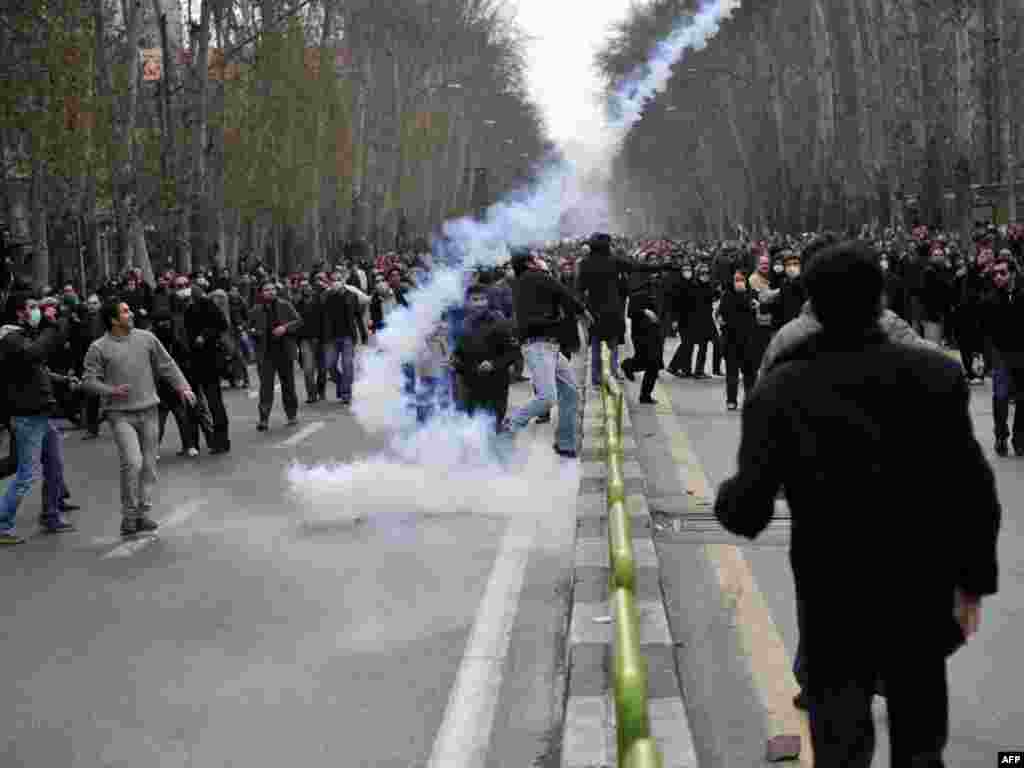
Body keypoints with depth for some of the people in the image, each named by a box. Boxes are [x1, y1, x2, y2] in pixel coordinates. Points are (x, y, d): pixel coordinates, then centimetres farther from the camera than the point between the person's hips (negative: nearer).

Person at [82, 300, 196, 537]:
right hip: (120, 414, -4)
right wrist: (111, 391, -19)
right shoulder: (99, 348, -5)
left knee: (149, 465, 7)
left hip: (148, 410, 4)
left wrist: (182, 386, 2)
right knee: (132, 462, -16)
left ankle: (143, 512, 19)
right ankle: (129, 515, -1)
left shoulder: (146, 338, 4)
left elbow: (167, 365, 11)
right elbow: (89, 381, -3)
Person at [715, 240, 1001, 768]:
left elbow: (747, 514, -13)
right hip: (924, 592, 1)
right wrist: (973, 580, 0)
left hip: (834, 594, -1)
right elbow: (973, 489, -11)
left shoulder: (778, 391, -13)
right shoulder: (937, 373, -10)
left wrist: (726, 497, 9)